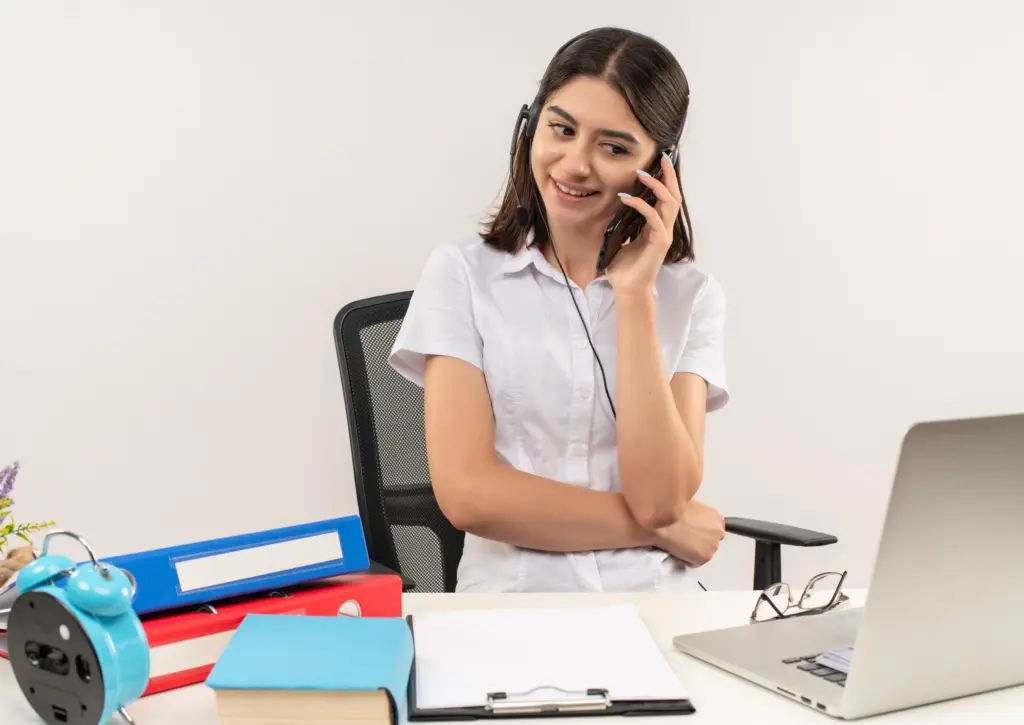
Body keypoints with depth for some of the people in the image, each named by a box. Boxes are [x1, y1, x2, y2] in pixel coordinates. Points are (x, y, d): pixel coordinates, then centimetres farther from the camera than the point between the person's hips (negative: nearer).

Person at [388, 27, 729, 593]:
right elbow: (467, 493, -8)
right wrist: (660, 528, -4)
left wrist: (635, 293, -8)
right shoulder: (462, 274, 1)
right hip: (509, 597, -2)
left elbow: (660, 497, -8)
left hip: (654, 608, 2)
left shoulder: (690, 296, 5)